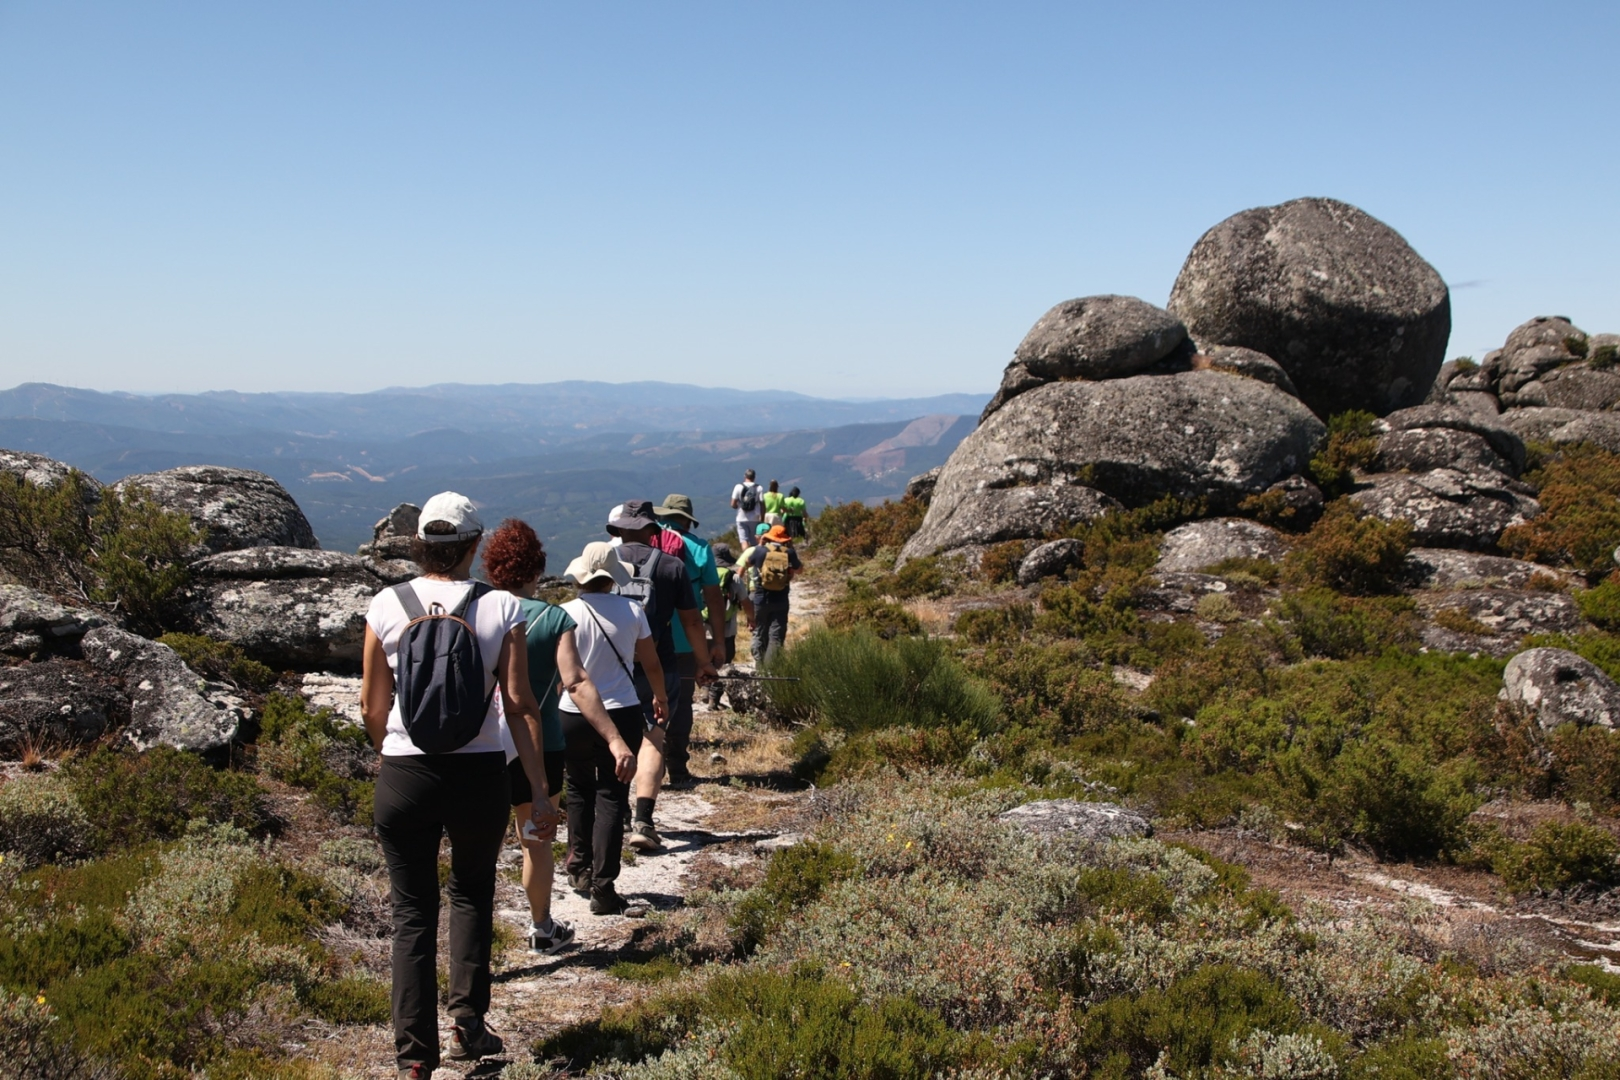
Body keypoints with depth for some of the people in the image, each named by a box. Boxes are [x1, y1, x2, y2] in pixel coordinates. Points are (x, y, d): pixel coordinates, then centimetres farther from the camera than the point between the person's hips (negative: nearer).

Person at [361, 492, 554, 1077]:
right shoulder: (500, 608, -6)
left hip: (404, 776, 0)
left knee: (412, 911, 11)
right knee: (472, 891, 24)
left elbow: (372, 710, 4)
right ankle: (467, 1018, 17)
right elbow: (520, 705, -7)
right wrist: (541, 793, -1)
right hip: (480, 774, 0)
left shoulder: (387, 606, -2)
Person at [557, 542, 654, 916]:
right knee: (611, 798, 2)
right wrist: (660, 696, 26)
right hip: (622, 715, 0)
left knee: (579, 791, 21)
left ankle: (579, 867, 30)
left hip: (572, 717, 1)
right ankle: (602, 887, -2)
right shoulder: (631, 611, -4)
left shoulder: (566, 614, -8)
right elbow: (651, 663, 7)